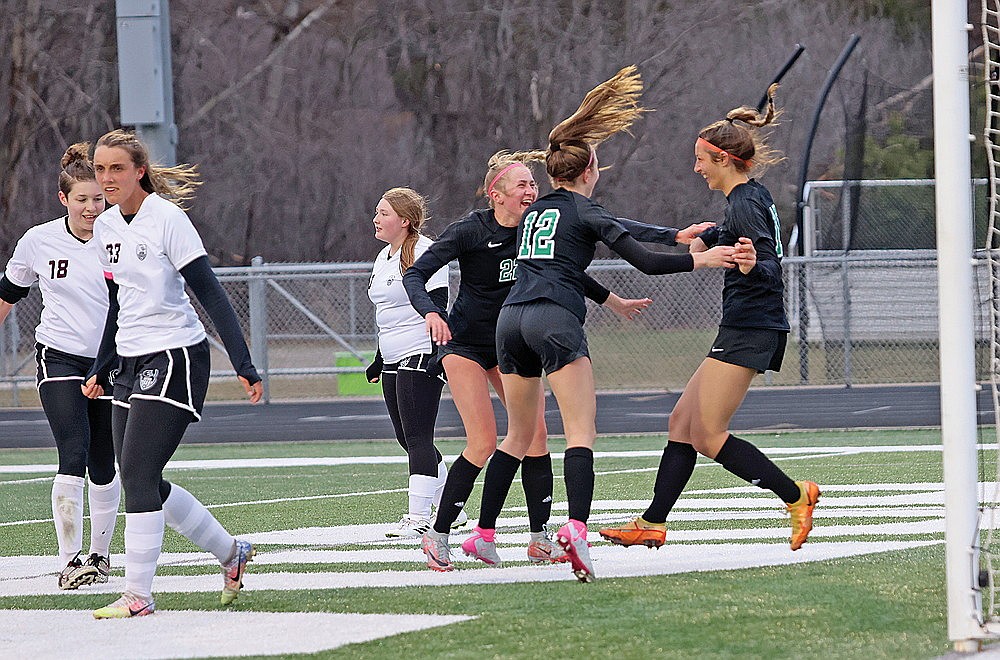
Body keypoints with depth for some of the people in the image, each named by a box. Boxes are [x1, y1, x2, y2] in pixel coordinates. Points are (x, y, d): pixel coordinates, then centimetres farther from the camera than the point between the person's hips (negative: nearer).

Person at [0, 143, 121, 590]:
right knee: (74, 456, -16)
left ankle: (100, 553, 26)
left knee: (104, 465, 7)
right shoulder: (39, 241, -2)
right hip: (60, 360, -1)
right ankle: (69, 562, -16)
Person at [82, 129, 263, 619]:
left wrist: (244, 367, -20)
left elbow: (211, 295, -16)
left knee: (138, 474, -13)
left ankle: (138, 595, -7)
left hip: (176, 360, -8)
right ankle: (231, 553, 25)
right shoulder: (105, 228, 9)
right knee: (142, 482, 7)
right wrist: (99, 370, 22)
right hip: (132, 366, 8)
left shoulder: (167, 220, -13)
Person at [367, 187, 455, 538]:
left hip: (420, 359, -10)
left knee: (417, 437, -11)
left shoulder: (424, 253, -11)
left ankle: (418, 517, -12)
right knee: (407, 439, 10)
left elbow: (438, 309, -16)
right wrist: (379, 359, 26)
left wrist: (438, 354, -22)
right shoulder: (384, 258, 17)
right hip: (394, 361, 10)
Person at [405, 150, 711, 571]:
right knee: (483, 441, -15)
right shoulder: (469, 232, -18)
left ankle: (540, 540, 0)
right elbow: (415, 275, -19)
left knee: (536, 434, -6)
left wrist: (612, 301, 21)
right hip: (465, 343, -5)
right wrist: (431, 313, -37)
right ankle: (437, 536, -5)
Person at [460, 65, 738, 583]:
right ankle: (576, 527, -33)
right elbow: (645, 262, -6)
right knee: (581, 433, -12)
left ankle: (483, 534, 19)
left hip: (511, 318, 7)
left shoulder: (534, 212, 21)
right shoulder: (586, 213, 1)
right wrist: (699, 260, 2)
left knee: (519, 434, 19)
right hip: (555, 321, -7)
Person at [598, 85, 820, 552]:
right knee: (683, 420, 10)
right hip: (746, 329, 10)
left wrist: (752, 266, -43)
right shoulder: (751, 197, 13)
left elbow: (772, 271, -26)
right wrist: (711, 237, 46)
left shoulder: (744, 204, -16)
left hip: (748, 330, -10)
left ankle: (796, 496, -8)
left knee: (707, 434, -9)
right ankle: (652, 524, 11)